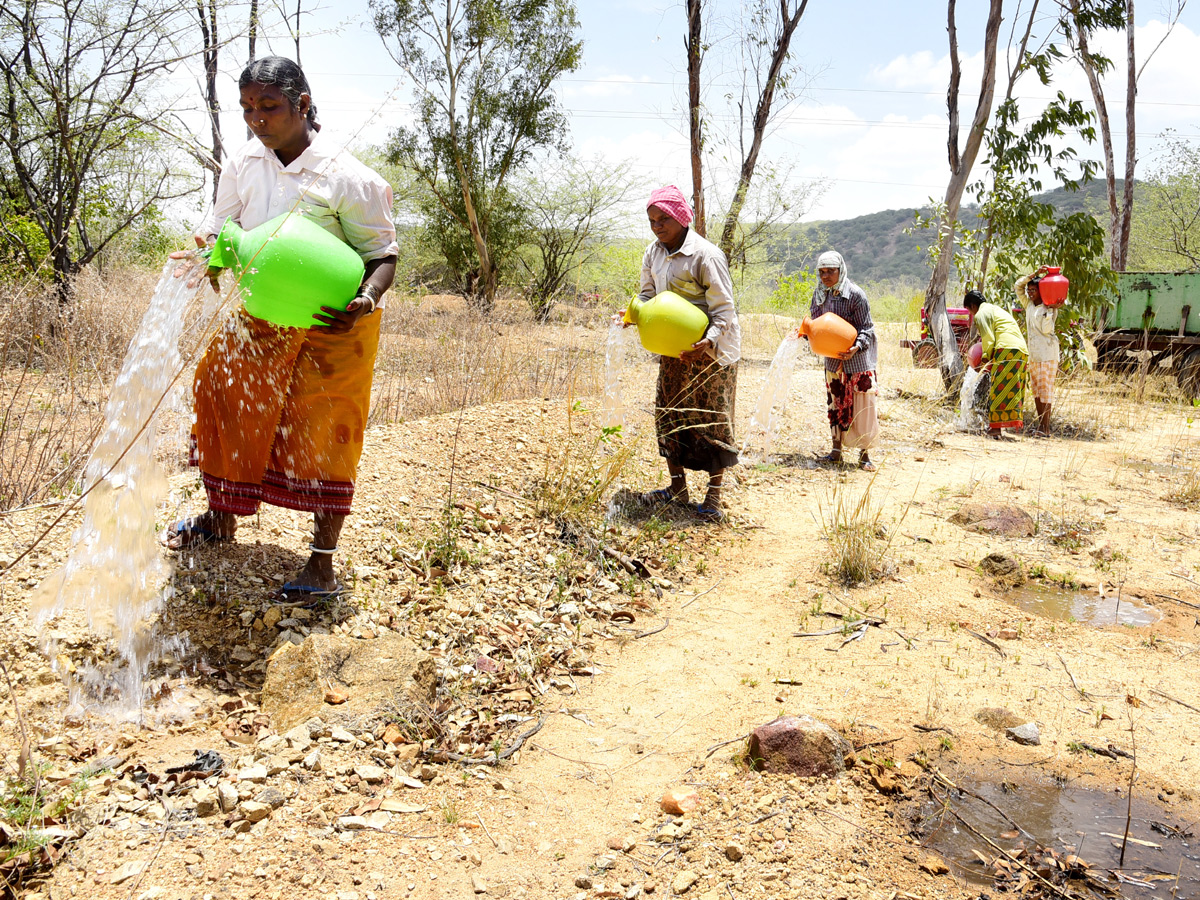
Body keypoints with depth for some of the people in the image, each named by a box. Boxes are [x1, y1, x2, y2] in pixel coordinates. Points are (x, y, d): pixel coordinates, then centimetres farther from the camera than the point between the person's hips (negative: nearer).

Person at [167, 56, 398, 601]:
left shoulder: (348, 179, -18)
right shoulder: (243, 166, -3)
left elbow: (382, 254, -15)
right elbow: (218, 229, 1)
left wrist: (366, 301, -36)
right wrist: (211, 254, -24)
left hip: (331, 328, -5)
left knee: (323, 435, -3)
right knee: (226, 401, 14)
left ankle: (322, 562, 8)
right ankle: (221, 518, 37)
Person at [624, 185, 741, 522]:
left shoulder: (706, 255, -19)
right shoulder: (653, 253, 2)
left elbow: (724, 309, -19)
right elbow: (648, 293, 14)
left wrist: (709, 342, -35)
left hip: (711, 349, -7)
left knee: (713, 419, -1)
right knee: (669, 414, 9)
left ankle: (713, 497, 8)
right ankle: (677, 488, 22)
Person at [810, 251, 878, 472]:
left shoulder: (855, 294, -15)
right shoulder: (819, 294, 2)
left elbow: (866, 328, -12)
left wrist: (857, 347, -29)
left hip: (857, 359, -5)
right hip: (832, 359, 5)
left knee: (862, 406, -2)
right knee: (835, 403, 11)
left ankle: (864, 454, 8)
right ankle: (836, 451, 22)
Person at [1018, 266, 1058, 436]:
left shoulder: (1049, 308, -7)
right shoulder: (1029, 305, 11)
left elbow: (1046, 329, -16)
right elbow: (1018, 285, 12)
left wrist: (1049, 311, -19)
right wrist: (1035, 274, 3)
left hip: (1047, 353, -7)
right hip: (1033, 353, 7)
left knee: (1045, 388, -9)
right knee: (1035, 388, 8)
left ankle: (1045, 428, -10)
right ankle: (1040, 424, 13)